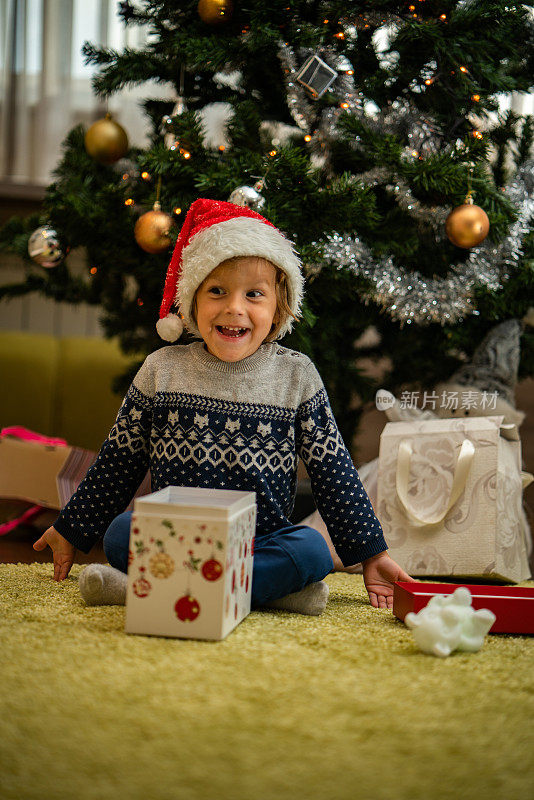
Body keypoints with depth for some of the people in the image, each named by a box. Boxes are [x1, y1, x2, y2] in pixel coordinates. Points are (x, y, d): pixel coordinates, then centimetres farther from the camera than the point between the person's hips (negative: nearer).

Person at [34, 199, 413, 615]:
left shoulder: (296, 375, 2)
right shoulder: (162, 370, 4)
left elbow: (334, 471, 4)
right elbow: (118, 461, 13)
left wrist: (372, 553, 3)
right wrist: (70, 532, 17)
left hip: (264, 537, 0)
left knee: (312, 549, -30)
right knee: (120, 531, -26)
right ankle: (273, 585, -30)